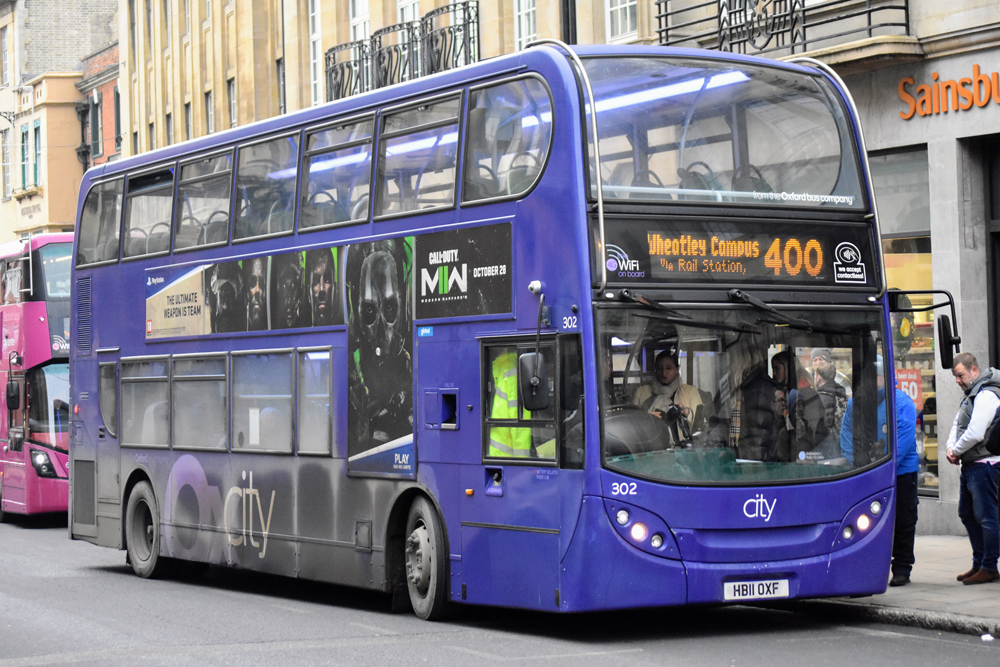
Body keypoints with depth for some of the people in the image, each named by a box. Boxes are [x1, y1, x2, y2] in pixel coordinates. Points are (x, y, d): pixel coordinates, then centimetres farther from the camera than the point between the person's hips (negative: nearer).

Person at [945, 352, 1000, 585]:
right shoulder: (971, 395, 18)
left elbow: (975, 433, -22)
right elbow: (958, 424, 23)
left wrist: (957, 451, -8)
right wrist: (951, 447, 4)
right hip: (970, 465, 11)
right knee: (967, 514, 15)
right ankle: (979, 563, 22)